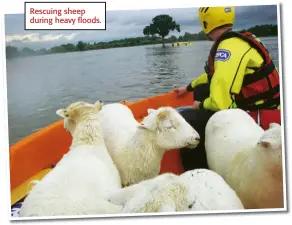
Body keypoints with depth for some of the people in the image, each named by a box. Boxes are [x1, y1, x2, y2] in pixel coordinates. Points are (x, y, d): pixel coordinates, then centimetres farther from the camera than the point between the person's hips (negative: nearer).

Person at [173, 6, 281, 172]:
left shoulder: (229, 47, -22)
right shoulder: (239, 41, 8)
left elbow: (221, 102, -30)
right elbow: (214, 74, 27)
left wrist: (201, 105, -9)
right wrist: (189, 88, 38)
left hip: (259, 119, -10)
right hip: (252, 108, 10)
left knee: (185, 120, -16)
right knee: (201, 90, 20)